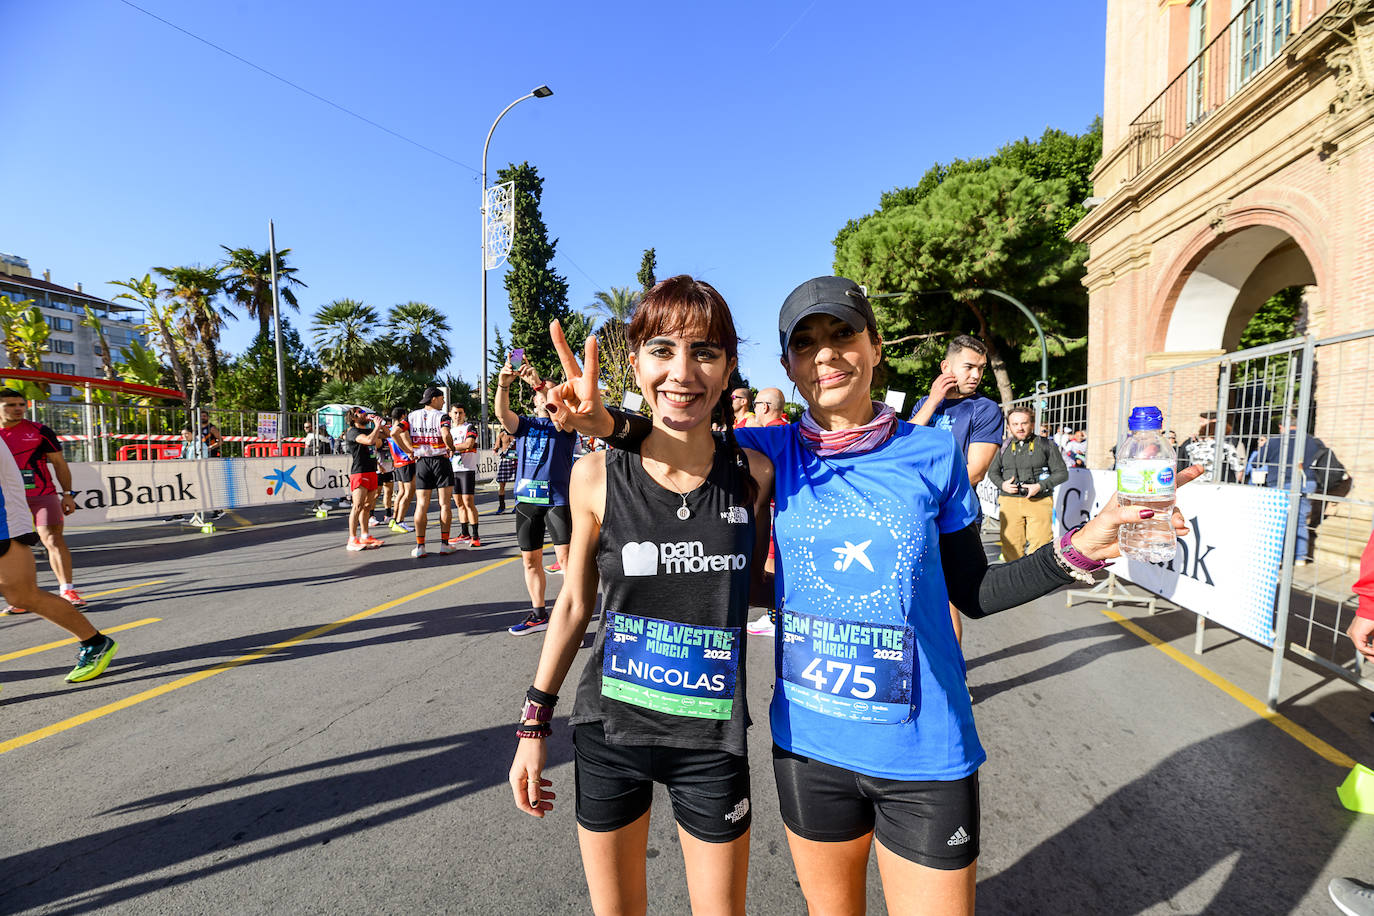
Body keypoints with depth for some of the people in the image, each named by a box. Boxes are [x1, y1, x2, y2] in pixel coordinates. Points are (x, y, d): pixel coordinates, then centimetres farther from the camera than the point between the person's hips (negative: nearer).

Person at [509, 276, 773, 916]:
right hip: (608, 727, 1)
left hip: (710, 738, 0)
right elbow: (575, 602, 0)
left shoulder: (753, 474, -10)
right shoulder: (596, 476, -12)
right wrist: (535, 721, 4)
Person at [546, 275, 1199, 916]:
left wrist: (1078, 551, -12)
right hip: (808, 743, 1)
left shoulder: (932, 452, -7)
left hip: (923, 750, 0)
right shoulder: (775, 453, -7)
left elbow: (974, 592, 2)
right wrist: (608, 422, -22)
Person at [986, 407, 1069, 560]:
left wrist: (1040, 486, -12)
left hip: (1039, 502, -2)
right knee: (1011, 546, 1)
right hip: (1010, 502, 2)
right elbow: (992, 471, 19)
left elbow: (1062, 473, 4)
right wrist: (1002, 484, -2)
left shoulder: (1046, 445, 5)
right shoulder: (1004, 447, 11)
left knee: (1040, 547, -6)